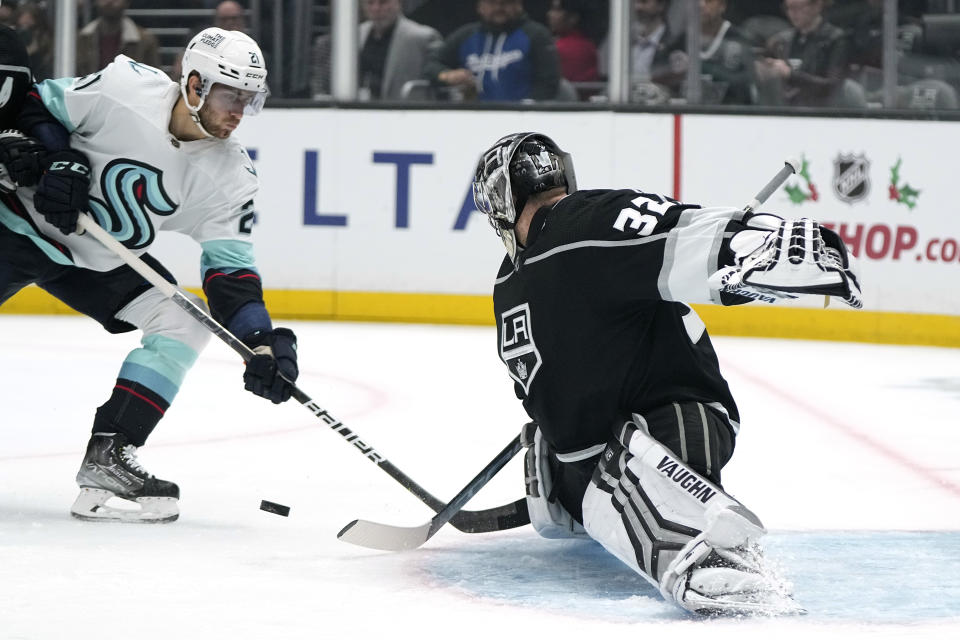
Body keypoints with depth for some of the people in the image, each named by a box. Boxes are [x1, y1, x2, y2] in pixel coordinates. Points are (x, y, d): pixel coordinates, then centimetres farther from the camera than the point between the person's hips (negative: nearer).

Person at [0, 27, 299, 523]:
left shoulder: (230, 176, -11)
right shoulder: (123, 87, -21)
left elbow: (229, 268, -12)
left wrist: (262, 341, -26)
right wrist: (56, 160, -24)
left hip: (102, 262, 5)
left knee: (184, 324, -11)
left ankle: (107, 458, -11)